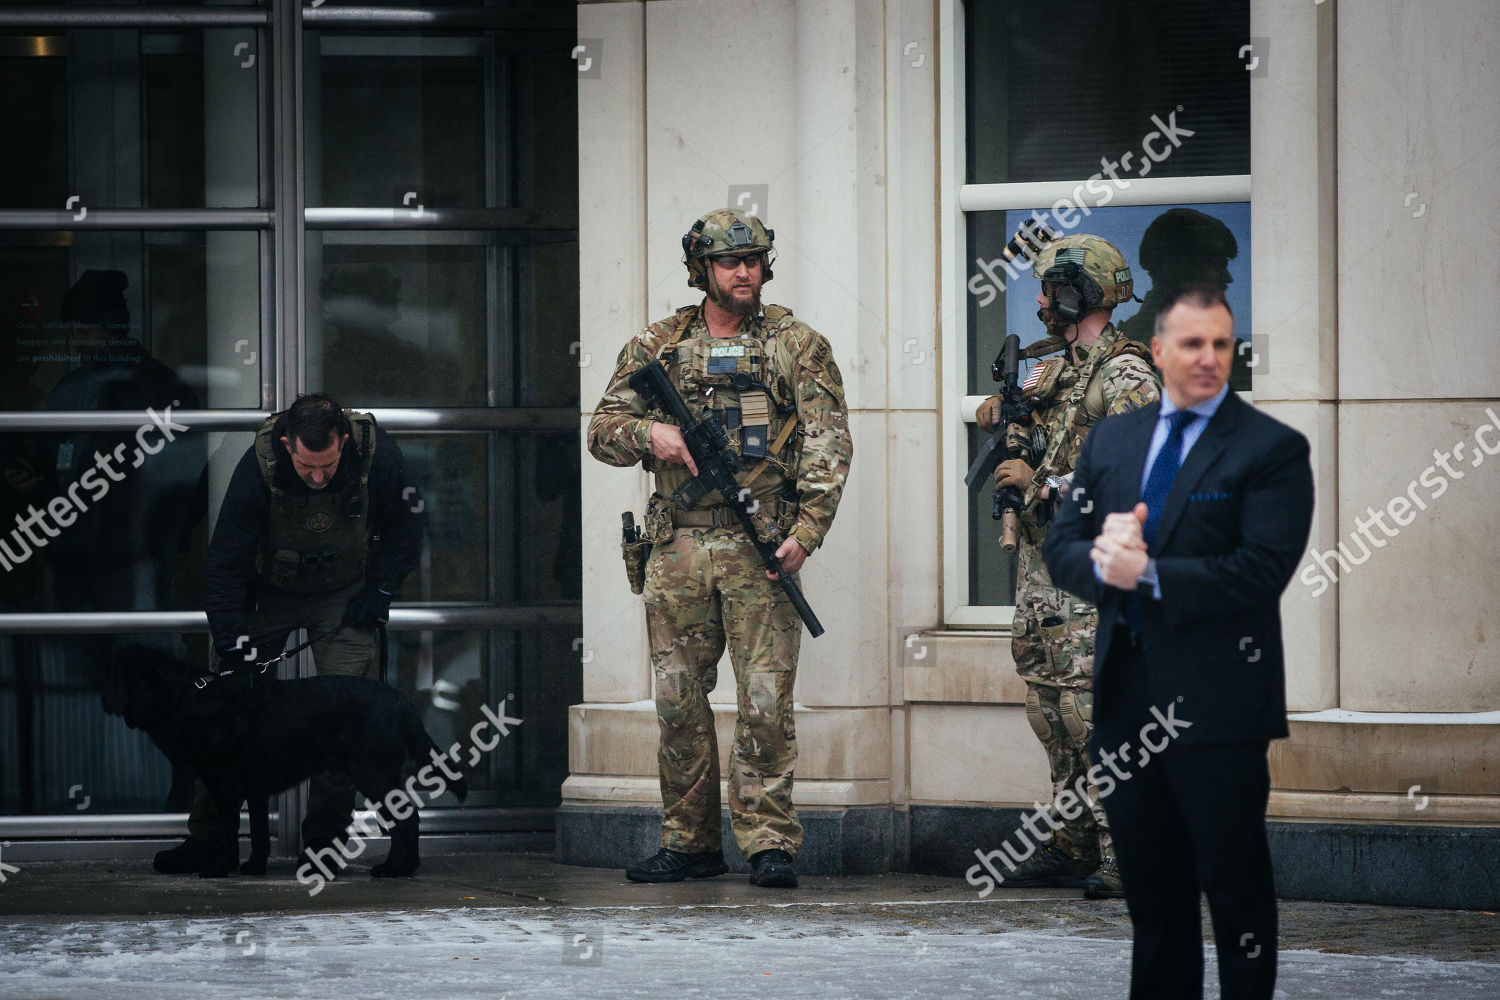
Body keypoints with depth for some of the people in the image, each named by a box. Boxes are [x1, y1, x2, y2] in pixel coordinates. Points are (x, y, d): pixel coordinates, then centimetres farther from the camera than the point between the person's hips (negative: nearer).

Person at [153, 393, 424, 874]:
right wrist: (235, 647, -26)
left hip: (344, 595, 0)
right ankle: (206, 837, 6)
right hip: (268, 594, 0)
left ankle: (323, 841, -3)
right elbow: (226, 563, -21)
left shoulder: (377, 455, -25)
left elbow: (405, 525, -3)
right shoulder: (257, 468, -29)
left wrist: (380, 590, -10)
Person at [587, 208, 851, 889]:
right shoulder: (656, 347, 11)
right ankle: (690, 842, 13)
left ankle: (769, 841, -3)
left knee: (766, 699, -7)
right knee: (679, 699, 5)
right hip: (678, 546, 3)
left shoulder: (799, 347, 5)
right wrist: (649, 432, -10)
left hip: (760, 547, -3)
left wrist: (806, 532, -13)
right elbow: (602, 430, 12)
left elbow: (828, 445, -1)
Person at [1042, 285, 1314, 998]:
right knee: (1149, 886, 13)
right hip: (1125, 693, 5)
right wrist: (1102, 559, -15)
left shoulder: (1273, 449, -6)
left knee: (1235, 884, 1)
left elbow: (1261, 570, -16)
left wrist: (1149, 574, -20)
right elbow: (1059, 548, 8)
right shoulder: (1109, 440, 13)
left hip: (1216, 699, -5)